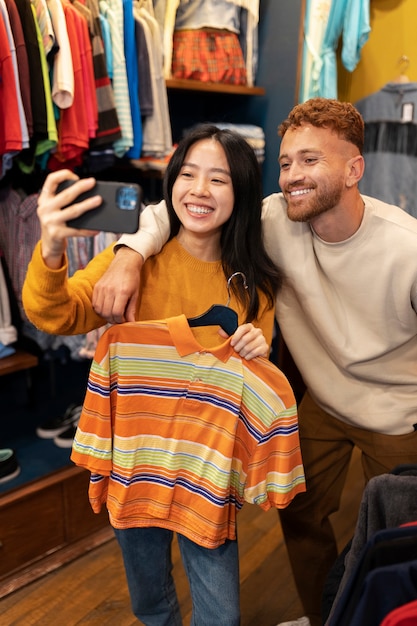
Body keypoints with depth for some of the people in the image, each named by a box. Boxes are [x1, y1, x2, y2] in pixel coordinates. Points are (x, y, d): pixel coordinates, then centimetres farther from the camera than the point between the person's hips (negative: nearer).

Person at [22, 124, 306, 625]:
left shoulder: (254, 283, -4)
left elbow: (260, 378, 6)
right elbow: (55, 316, -25)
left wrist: (257, 354, -17)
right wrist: (50, 250, -44)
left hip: (209, 469, 0)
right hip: (134, 457, 0)